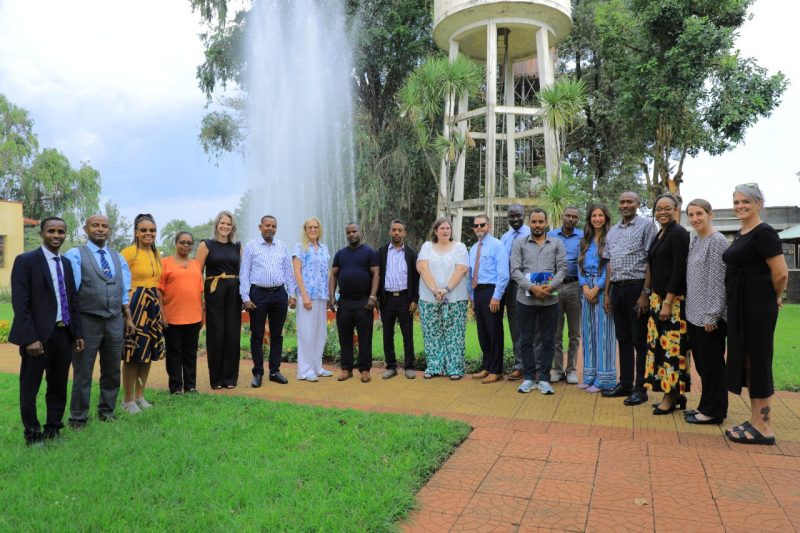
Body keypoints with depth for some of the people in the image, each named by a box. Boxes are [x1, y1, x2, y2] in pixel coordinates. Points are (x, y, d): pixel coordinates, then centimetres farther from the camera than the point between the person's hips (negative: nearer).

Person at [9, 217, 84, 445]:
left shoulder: (66, 263, 12)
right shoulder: (25, 260, -6)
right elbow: (20, 303, -12)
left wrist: (78, 333, 10)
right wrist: (30, 338, -18)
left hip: (64, 334, 6)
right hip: (38, 335, -6)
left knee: (59, 388, 13)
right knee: (29, 389, 8)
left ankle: (53, 431, 26)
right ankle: (32, 435, 21)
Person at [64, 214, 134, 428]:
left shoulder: (118, 258, 12)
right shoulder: (75, 255, -5)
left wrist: (128, 317, 12)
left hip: (115, 321, 5)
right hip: (87, 321, -5)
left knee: (112, 370, 14)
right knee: (83, 372, 6)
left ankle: (107, 411, 30)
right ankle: (78, 417, 20)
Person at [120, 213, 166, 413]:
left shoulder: (155, 254, 13)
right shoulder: (128, 252, -9)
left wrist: (161, 310, 18)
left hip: (153, 306, 7)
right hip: (135, 304, -7)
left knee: (149, 352, 12)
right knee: (131, 354, 0)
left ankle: (140, 396, 25)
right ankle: (128, 400, 13)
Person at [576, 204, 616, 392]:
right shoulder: (585, 241, 14)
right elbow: (580, 265, 9)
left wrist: (597, 288, -13)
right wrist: (585, 287, -6)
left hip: (604, 288, -6)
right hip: (587, 289, 6)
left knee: (603, 331, -3)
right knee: (588, 331, 8)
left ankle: (604, 379, 4)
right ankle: (590, 376, 16)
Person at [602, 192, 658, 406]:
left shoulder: (646, 225, -3)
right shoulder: (612, 231, 15)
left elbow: (650, 262, -9)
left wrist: (645, 293, -15)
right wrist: (607, 293, 12)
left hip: (636, 286, -6)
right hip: (617, 288, 6)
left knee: (639, 340, 0)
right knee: (623, 338, 12)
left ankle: (640, 388, 7)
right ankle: (625, 383, 20)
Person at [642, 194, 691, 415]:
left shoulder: (679, 233, -11)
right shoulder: (660, 235, 15)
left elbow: (679, 270, -17)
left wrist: (668, 302, -19)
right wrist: (655, 298, 15)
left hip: (674, 299, -9)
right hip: (658, 297, 9)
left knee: (672, 346, -4)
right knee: (660, 344, 10)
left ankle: (671, 397, 6)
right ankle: (676, 394, 20)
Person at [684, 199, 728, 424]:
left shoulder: (717, 241, -11)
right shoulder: (695, 241, 13)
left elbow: (718, 280, -16)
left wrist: (712, 314, -18)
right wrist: (690, 309, 15)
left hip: (709, 315, -8)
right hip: (694, 313, 8)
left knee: (711, 363, 1)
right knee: (701, 362, 14)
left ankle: (713, 411, 12)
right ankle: (706, 406, 25)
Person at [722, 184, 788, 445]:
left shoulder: (764, 233, -14)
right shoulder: (741, 234, 14)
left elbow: (781, 273, -19)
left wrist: (775, 298, -3)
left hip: (758, 308, -9)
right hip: (739, 307, 9)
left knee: (758, 363, -3)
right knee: (745, 361, 13)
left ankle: (764, 428, 8)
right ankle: (755, 421, 23)